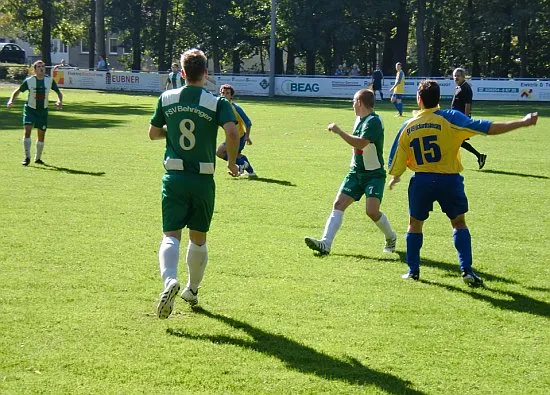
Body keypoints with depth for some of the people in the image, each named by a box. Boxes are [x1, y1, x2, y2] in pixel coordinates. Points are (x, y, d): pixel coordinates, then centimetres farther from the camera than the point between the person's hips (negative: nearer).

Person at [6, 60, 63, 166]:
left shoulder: (50, 80, -7)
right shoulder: (29, 81, -11)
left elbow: (59, 92, 5)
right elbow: (17, 91, 0)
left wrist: (60, 101, -16)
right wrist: (11, 100, -17)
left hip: (43, 110, 2)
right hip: (30, 109, -2)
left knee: (41, 134, 6)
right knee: (27, 130, -20)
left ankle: (38, 158, 24)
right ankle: (27, 157, -14)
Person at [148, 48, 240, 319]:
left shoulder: (167, 98, 3)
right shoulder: (217, 103, -5)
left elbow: (153, 133, 12)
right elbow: (232, 133, -20)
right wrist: (232, 162, -4)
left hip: (174, 177, 0)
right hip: (203, 180, 0)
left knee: (171, 235, -4)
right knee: (198, 238, 18)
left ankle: (170, 279, -32)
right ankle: (192, 290, 31)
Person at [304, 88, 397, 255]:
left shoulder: (374, 121, -17)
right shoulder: (359, 119, 11)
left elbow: (361, 143, -30)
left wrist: (339, 131, -26)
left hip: (374, 174, -8)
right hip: (356, 172, 8)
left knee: (372, 211, -17)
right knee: (338, 204, -6)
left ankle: (390, 237, 12)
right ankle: (325, 243, -13)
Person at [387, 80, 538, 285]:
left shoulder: (407, 126, 0)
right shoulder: (450, 118, -8)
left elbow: (395, 163, 6)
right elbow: (488, 128, -14)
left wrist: (394, 179, 29)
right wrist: (522, 122, -10)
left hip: (421, 182, 1)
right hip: (449, 180, -1)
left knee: (415, 224, 19)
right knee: (459, 223, 14)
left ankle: (413, 270, 19)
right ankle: (467, 270, 4)